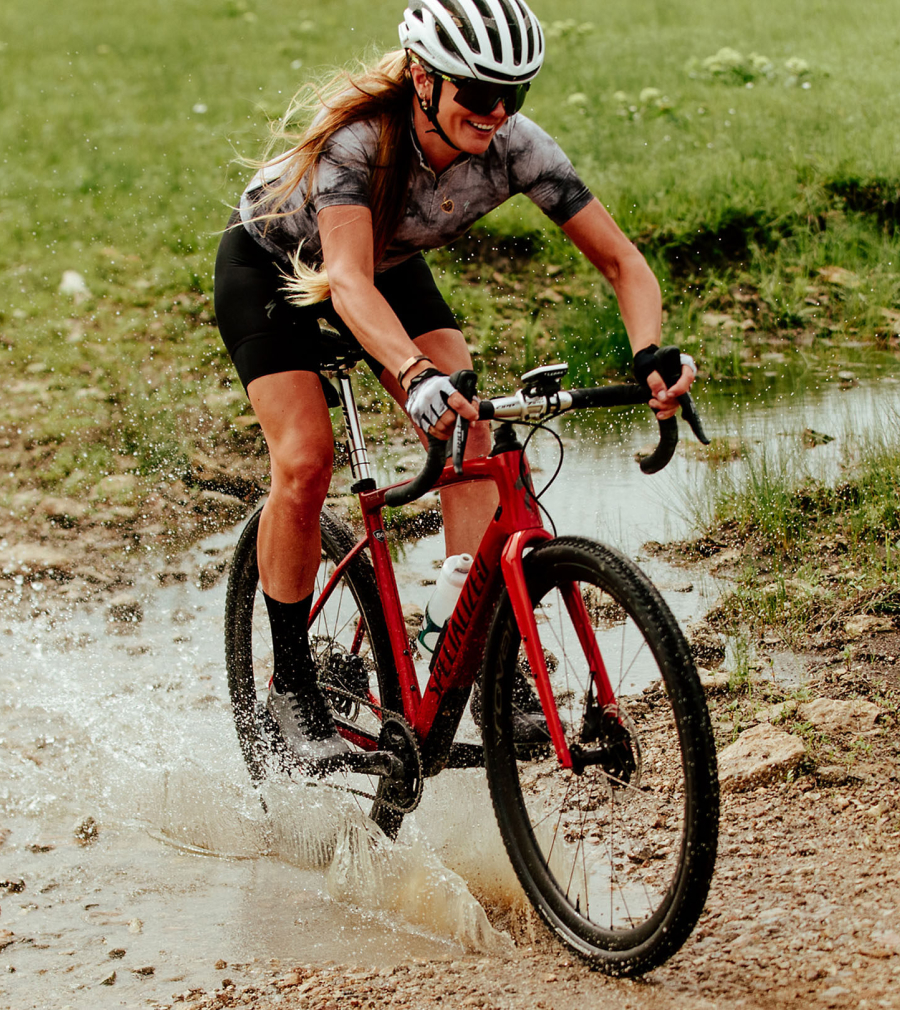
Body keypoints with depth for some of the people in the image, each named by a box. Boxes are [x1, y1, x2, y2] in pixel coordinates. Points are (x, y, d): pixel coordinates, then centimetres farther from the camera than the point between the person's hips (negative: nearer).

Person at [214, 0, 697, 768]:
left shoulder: (514, 146, -28)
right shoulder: (357, 138, -40)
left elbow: (622, 260, -27)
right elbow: (350, 281, -52)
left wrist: (652, 357, -46)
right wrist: (419, 376, -70)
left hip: (393, 264, 4)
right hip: (270, 266, -4)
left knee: (468, 438, -17)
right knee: (306, 459, -19)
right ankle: (292, 682, -3)